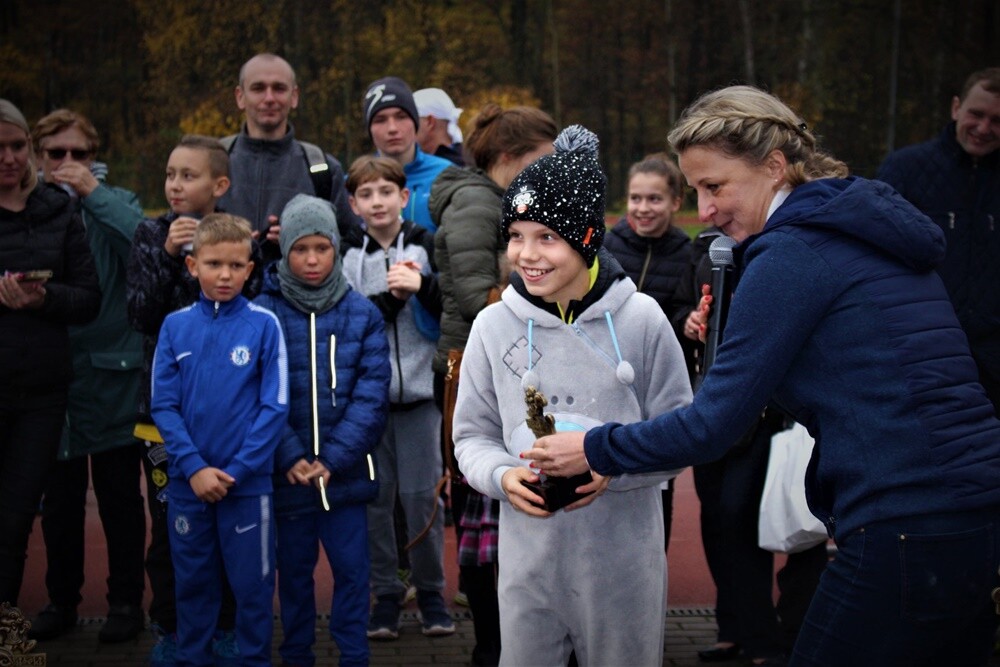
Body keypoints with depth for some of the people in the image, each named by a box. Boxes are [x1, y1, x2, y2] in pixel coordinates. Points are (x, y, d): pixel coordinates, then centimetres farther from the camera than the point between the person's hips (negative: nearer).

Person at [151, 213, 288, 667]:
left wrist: (235, 471, -13)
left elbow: (274, 407, -7)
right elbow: (163, 405, 0)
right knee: (193, 581, 13)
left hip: (248, 483, -2)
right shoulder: (175, 326, 1)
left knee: (252, 583, 6)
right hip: (187, 481, 2)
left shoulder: (264, 324, -5)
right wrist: (195, 467, -10)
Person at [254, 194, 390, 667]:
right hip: (287, 473, 0)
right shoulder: (262, 314, -4)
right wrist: (292, 458, -15)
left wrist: (332, 459, -12)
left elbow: (372, 393, -5)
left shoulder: (362, 314, -1)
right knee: (294, 569, 13)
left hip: (346, 472, 0)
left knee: (352, 569, 6)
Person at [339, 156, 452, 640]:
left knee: (421, 495, 0)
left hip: (419, 389, -1)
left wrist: (422, 285, -18)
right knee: (374, 496, 4)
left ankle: (430, 592, 16)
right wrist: (391, 296, -16)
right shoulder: (345, 255, 4)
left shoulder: (426, 245, 3)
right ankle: (385, 594, 16)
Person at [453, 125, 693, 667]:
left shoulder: (641, 319, -6)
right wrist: (502, 475, -13)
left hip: (623, 558, -1)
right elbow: (473, 436, 7)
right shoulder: (493, 326, 0)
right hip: (529, 556, 2)